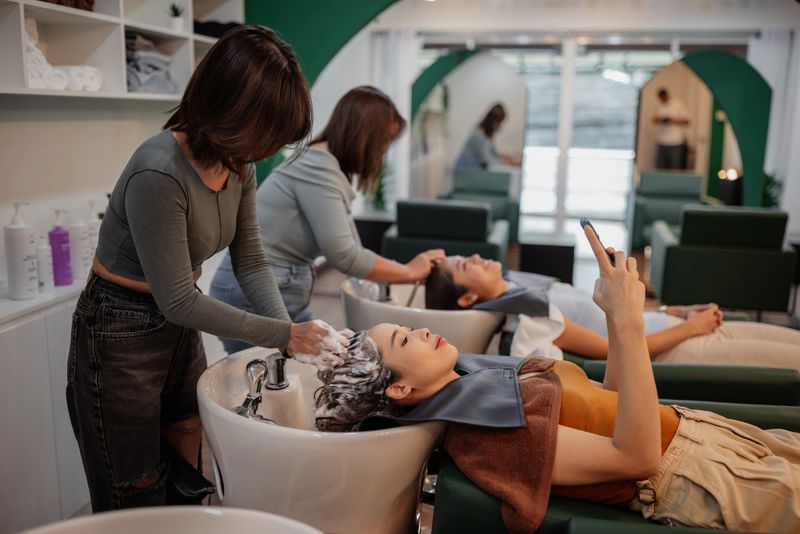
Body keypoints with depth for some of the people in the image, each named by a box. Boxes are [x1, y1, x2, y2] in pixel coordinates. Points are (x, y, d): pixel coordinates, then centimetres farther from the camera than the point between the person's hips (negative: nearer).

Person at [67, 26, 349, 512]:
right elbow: (179, 300, -26)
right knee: (135, 507, 10)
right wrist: (283, 334, -21)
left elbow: (251, 262, 0)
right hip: (121, 339, -7)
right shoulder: (159, 174, -30)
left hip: (179, 329, 7)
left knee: (193, 485, 19)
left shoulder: (239, 163, -5)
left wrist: (291, 335, -13)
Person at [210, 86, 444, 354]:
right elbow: (343, 254, -22)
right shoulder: (318, 166, -19)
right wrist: (410, 272, -9)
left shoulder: (332, 168, 10)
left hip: (285, 294, 9)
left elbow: (347, 249, 8)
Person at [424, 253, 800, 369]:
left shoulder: (524, 288, 6)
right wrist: (689, 327, -9)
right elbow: (614, 349, -19)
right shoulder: (529, 316, -22)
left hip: (675, 327, 8)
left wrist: (680, 310, 7)